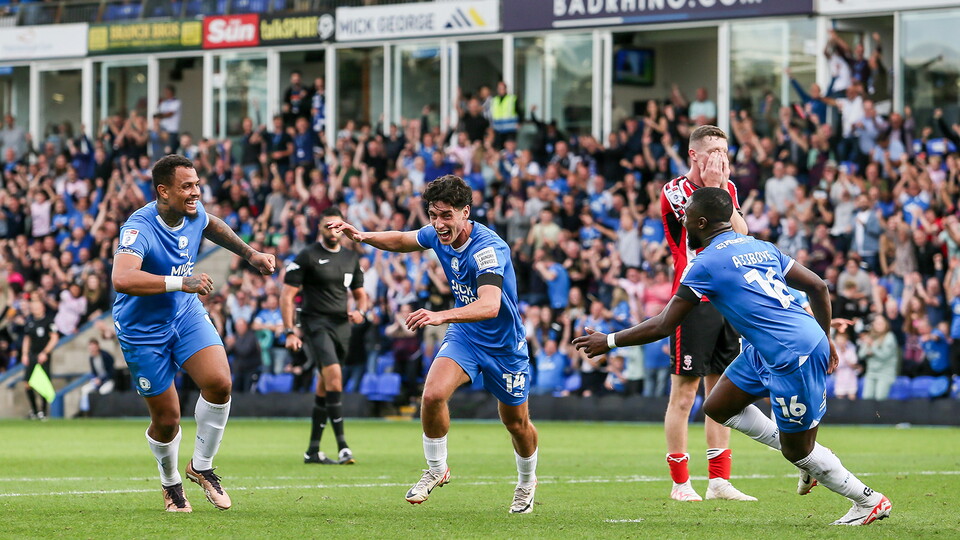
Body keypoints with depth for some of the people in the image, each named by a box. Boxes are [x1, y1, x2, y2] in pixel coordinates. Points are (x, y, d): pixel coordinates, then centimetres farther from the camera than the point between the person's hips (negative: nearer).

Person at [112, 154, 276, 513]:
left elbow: (212, 226, 22)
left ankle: (201, 466, 5)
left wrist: (250, 254, 18)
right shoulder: (139, 228, -29)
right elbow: (122, 279, -48)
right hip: (144, 331, -5)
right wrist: (181, 283, -48)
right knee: (167, 419, 0)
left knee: (219, 383, -18)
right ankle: (170, 482, 33)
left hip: (186, 313, 5)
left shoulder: (193, 213, -7)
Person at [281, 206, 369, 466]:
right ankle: (342, 446, -26)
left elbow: (360, 294, 23)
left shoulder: (351, 258, 13)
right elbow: (287, 295, -5)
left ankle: (313, 451, 17)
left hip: (341, 326, 6)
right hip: (315, 324, -6)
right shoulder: (307, 256, -4)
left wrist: (360, 311, -1)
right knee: (334, 375, -24)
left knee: (324, 387, 10)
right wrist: (290, 332, -13)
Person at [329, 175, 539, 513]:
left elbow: (490, 305, -47)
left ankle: (527, 482, 40)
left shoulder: (489, 248, -33)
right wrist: (363, 237, -7)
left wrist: (442, 316, -62)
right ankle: (436, 470, 2)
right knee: (433, 395, -21)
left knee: (517, 423, 10)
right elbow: (403, 240, 13)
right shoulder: (437, 235, -11)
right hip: (463, 335, 4)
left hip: (504, 343, -4)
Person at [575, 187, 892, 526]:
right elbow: (818, 286, 14)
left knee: (798, 451, 4)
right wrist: (824, 338, 26)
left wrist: (609, 342, 3)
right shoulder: (760, 247, 11)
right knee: (718, 408, 16)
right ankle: (806, 460, 22)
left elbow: (664, 325, -9)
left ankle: (869, 502, 17)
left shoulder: (706, 264, -12)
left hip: (795, 358, -9)